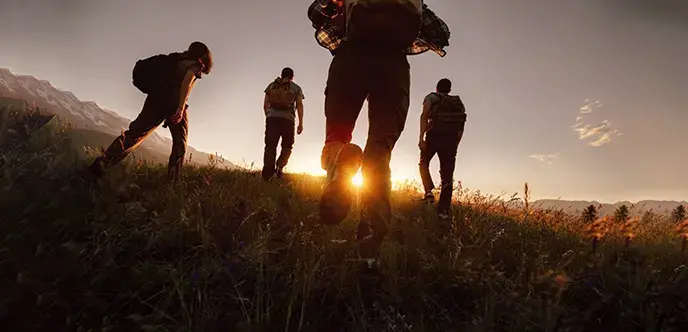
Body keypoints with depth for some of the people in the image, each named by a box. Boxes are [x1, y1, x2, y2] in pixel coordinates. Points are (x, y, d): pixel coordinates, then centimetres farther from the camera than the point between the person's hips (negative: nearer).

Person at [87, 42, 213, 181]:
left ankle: (102, 163, -14)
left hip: (155, 98, 6)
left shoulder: (175, 60, 28)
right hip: (173, 103, -6)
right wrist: (181, 108, -22)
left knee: (134, 134, 1)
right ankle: (172, 180, 1)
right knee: (180, 144, 6)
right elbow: (187, 81, -13)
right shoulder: (195, 64, 7)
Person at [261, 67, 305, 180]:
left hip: (272, 118, 1)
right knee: (287, 146, 11)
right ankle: (279, 166, -13)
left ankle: (267, 174, -15)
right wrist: (301, 123, 1)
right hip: (288, 119, -1)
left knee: (270, 146, -2)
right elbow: (299, 105, 2)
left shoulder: (272, 85, 19)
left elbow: (265, 104, 12)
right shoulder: (296, 88, 14)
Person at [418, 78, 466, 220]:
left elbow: (424, 116, -5)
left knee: (424, 163, 21)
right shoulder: (458, 102, 25)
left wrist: (421, 138, -12)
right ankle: (444, 210, -4)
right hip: (451, 138, 3)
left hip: (434, 135, -2)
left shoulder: (431, 97, 14)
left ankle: (429, 191, 0)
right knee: (447, 174, 4)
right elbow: (461, 126, 15)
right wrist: (456, 144, 17)